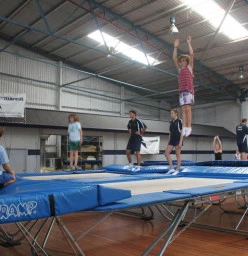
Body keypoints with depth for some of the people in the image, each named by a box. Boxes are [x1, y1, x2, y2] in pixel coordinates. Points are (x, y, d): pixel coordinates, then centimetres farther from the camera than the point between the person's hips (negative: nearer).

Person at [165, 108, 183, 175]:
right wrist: (169, 141, 14)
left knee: (178, 155, -1)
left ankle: (177, 170, 6)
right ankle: (171, 168, 3)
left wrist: (180, 142, -17)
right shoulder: (171, 122, 14)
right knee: (166, 153, -2)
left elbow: (182, 132, -11)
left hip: (177, 140, -7)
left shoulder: (179, 121, -6)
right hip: (172, 140, 7)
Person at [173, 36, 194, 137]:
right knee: (183, 109, -2)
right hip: (181, 90, 5)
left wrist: (189, 43, 3)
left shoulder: (190, 67, 10)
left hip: (189, 90, -5)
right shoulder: (180, 68, 22)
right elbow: (174, 58, 20)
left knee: (188, 108, -12)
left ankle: (189, 127, -16)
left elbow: (191, 54, 1)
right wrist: (175, 47, 15)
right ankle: (184, 127, -7)